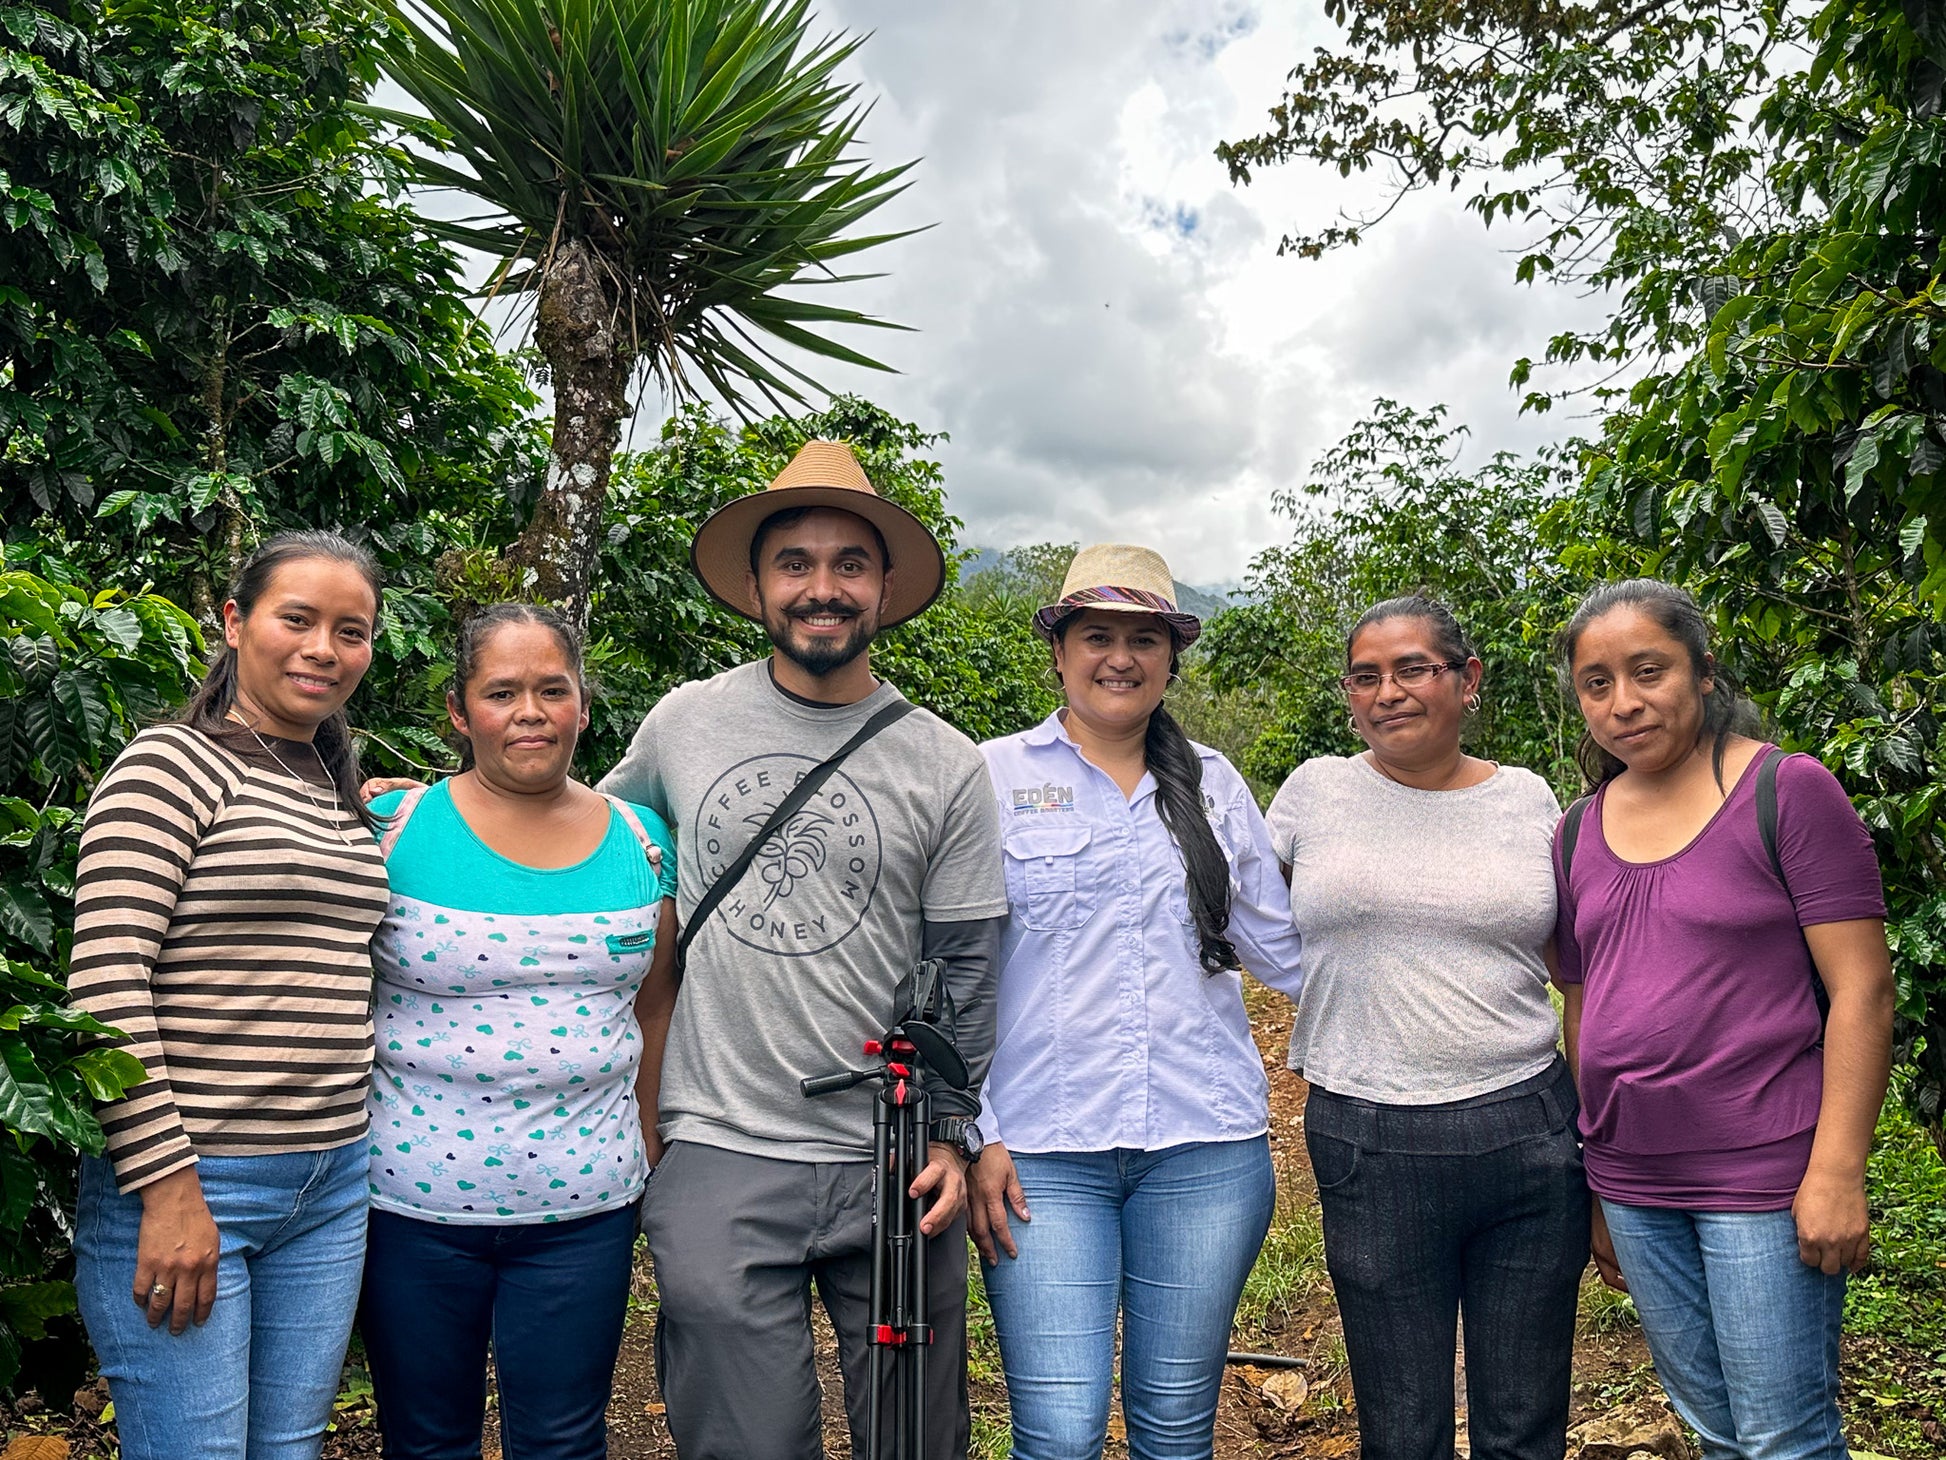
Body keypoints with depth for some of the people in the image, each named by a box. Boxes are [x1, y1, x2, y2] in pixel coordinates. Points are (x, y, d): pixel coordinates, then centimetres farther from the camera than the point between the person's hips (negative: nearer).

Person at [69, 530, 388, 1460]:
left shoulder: (345, 792, 14)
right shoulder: (172, 764, -8)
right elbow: (105, 983, -16)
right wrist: (167, 1188, -18)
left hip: (331, 1185, 7)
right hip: (183, 1181, -7)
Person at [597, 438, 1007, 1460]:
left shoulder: (947, 765, -1)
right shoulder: (682, 724, 1)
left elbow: (967, 971, 2)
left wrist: (952, 1132, -1)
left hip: (894, 1170, 0)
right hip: (719, 1161, 0)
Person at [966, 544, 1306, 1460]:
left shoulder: (1213, 784, 11)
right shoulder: (995, 776, 1)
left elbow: (1281, 945, 15)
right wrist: (973, 1136, -6)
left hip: (1205, 1145, 3)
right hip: (1040, 1152, -2)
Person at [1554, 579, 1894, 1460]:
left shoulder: (1787, 792, -8)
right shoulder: (1579, 834, 7)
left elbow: (1861, 989, -11)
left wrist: (1837, 1172, -16)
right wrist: (1595, 1190, 14)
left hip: (1764, 1179, -5)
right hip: (1633, 1182, 5)